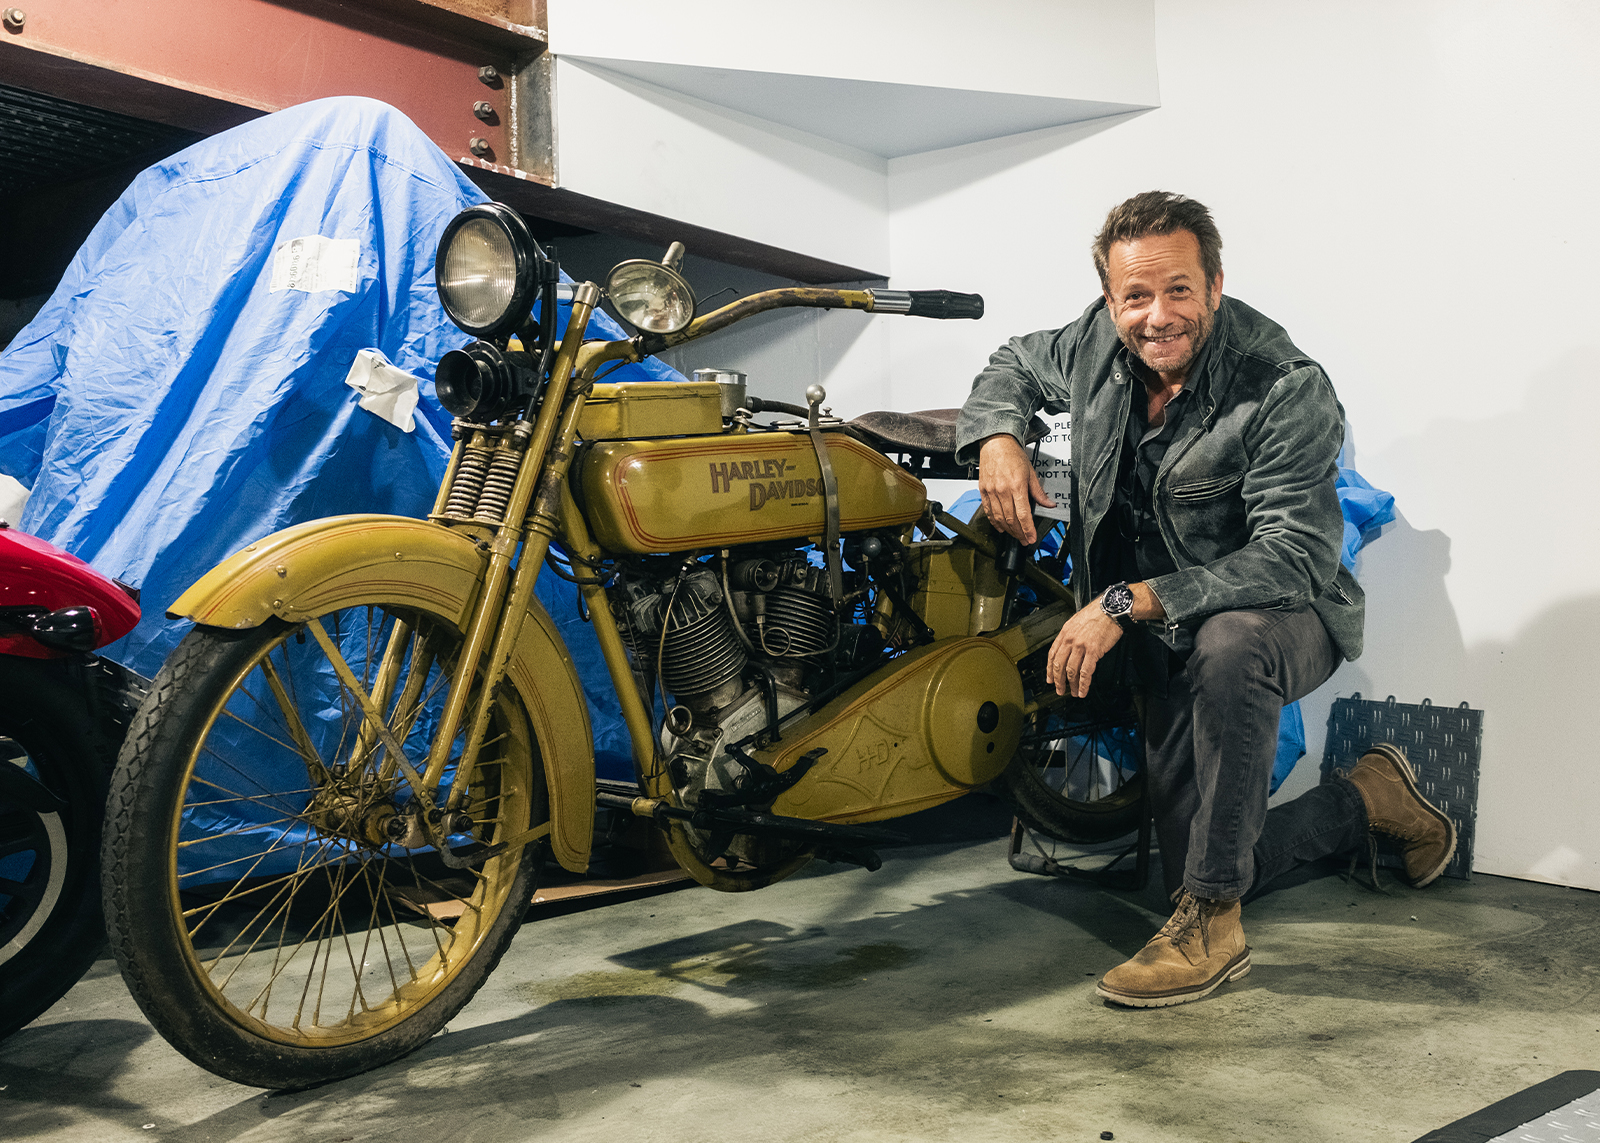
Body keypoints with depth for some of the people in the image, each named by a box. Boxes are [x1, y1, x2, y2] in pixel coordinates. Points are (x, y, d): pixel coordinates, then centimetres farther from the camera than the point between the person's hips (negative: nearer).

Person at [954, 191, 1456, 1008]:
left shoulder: (1287, 390, -23)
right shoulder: (1100, 344, -5)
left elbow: (1292, 555, -31)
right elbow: (1017, 363, 16)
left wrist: (1128, 603, -37)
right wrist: (996, 436, -8)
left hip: (1286, 615, -5)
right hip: (1169, 643, 6)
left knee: (1228, 643, -44)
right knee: (1191, 866, 2)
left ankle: (1211, 920, -29)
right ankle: (1370, 798, 28)